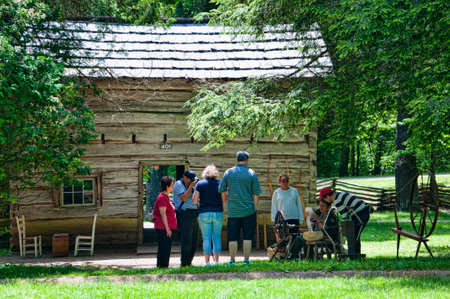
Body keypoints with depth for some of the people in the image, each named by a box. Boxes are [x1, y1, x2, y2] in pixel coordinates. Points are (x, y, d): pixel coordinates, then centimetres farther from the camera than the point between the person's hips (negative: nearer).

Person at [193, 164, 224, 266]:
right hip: (218, 213, 1)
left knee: (206, 238, 1)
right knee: (217, 237, 7)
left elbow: (194, 200, -2)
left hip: (204, 213, -1)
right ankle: (216, 260, 3)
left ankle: (207, 262, -2)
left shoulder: (200, 184, 1)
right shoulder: (220, 183, 3)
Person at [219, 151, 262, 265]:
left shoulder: (228, 172, 2)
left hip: (233, 211, 1)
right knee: (247, 237, 5)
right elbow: (256, 193, -3)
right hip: (248, 211, -1)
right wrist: (255, 207, 6)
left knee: (232, 237, 7)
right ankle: (246, 259, 3)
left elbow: (222, 190, 5)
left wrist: (226, 201, 20)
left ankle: (232, 260, 8)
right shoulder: (251, 173, -3)